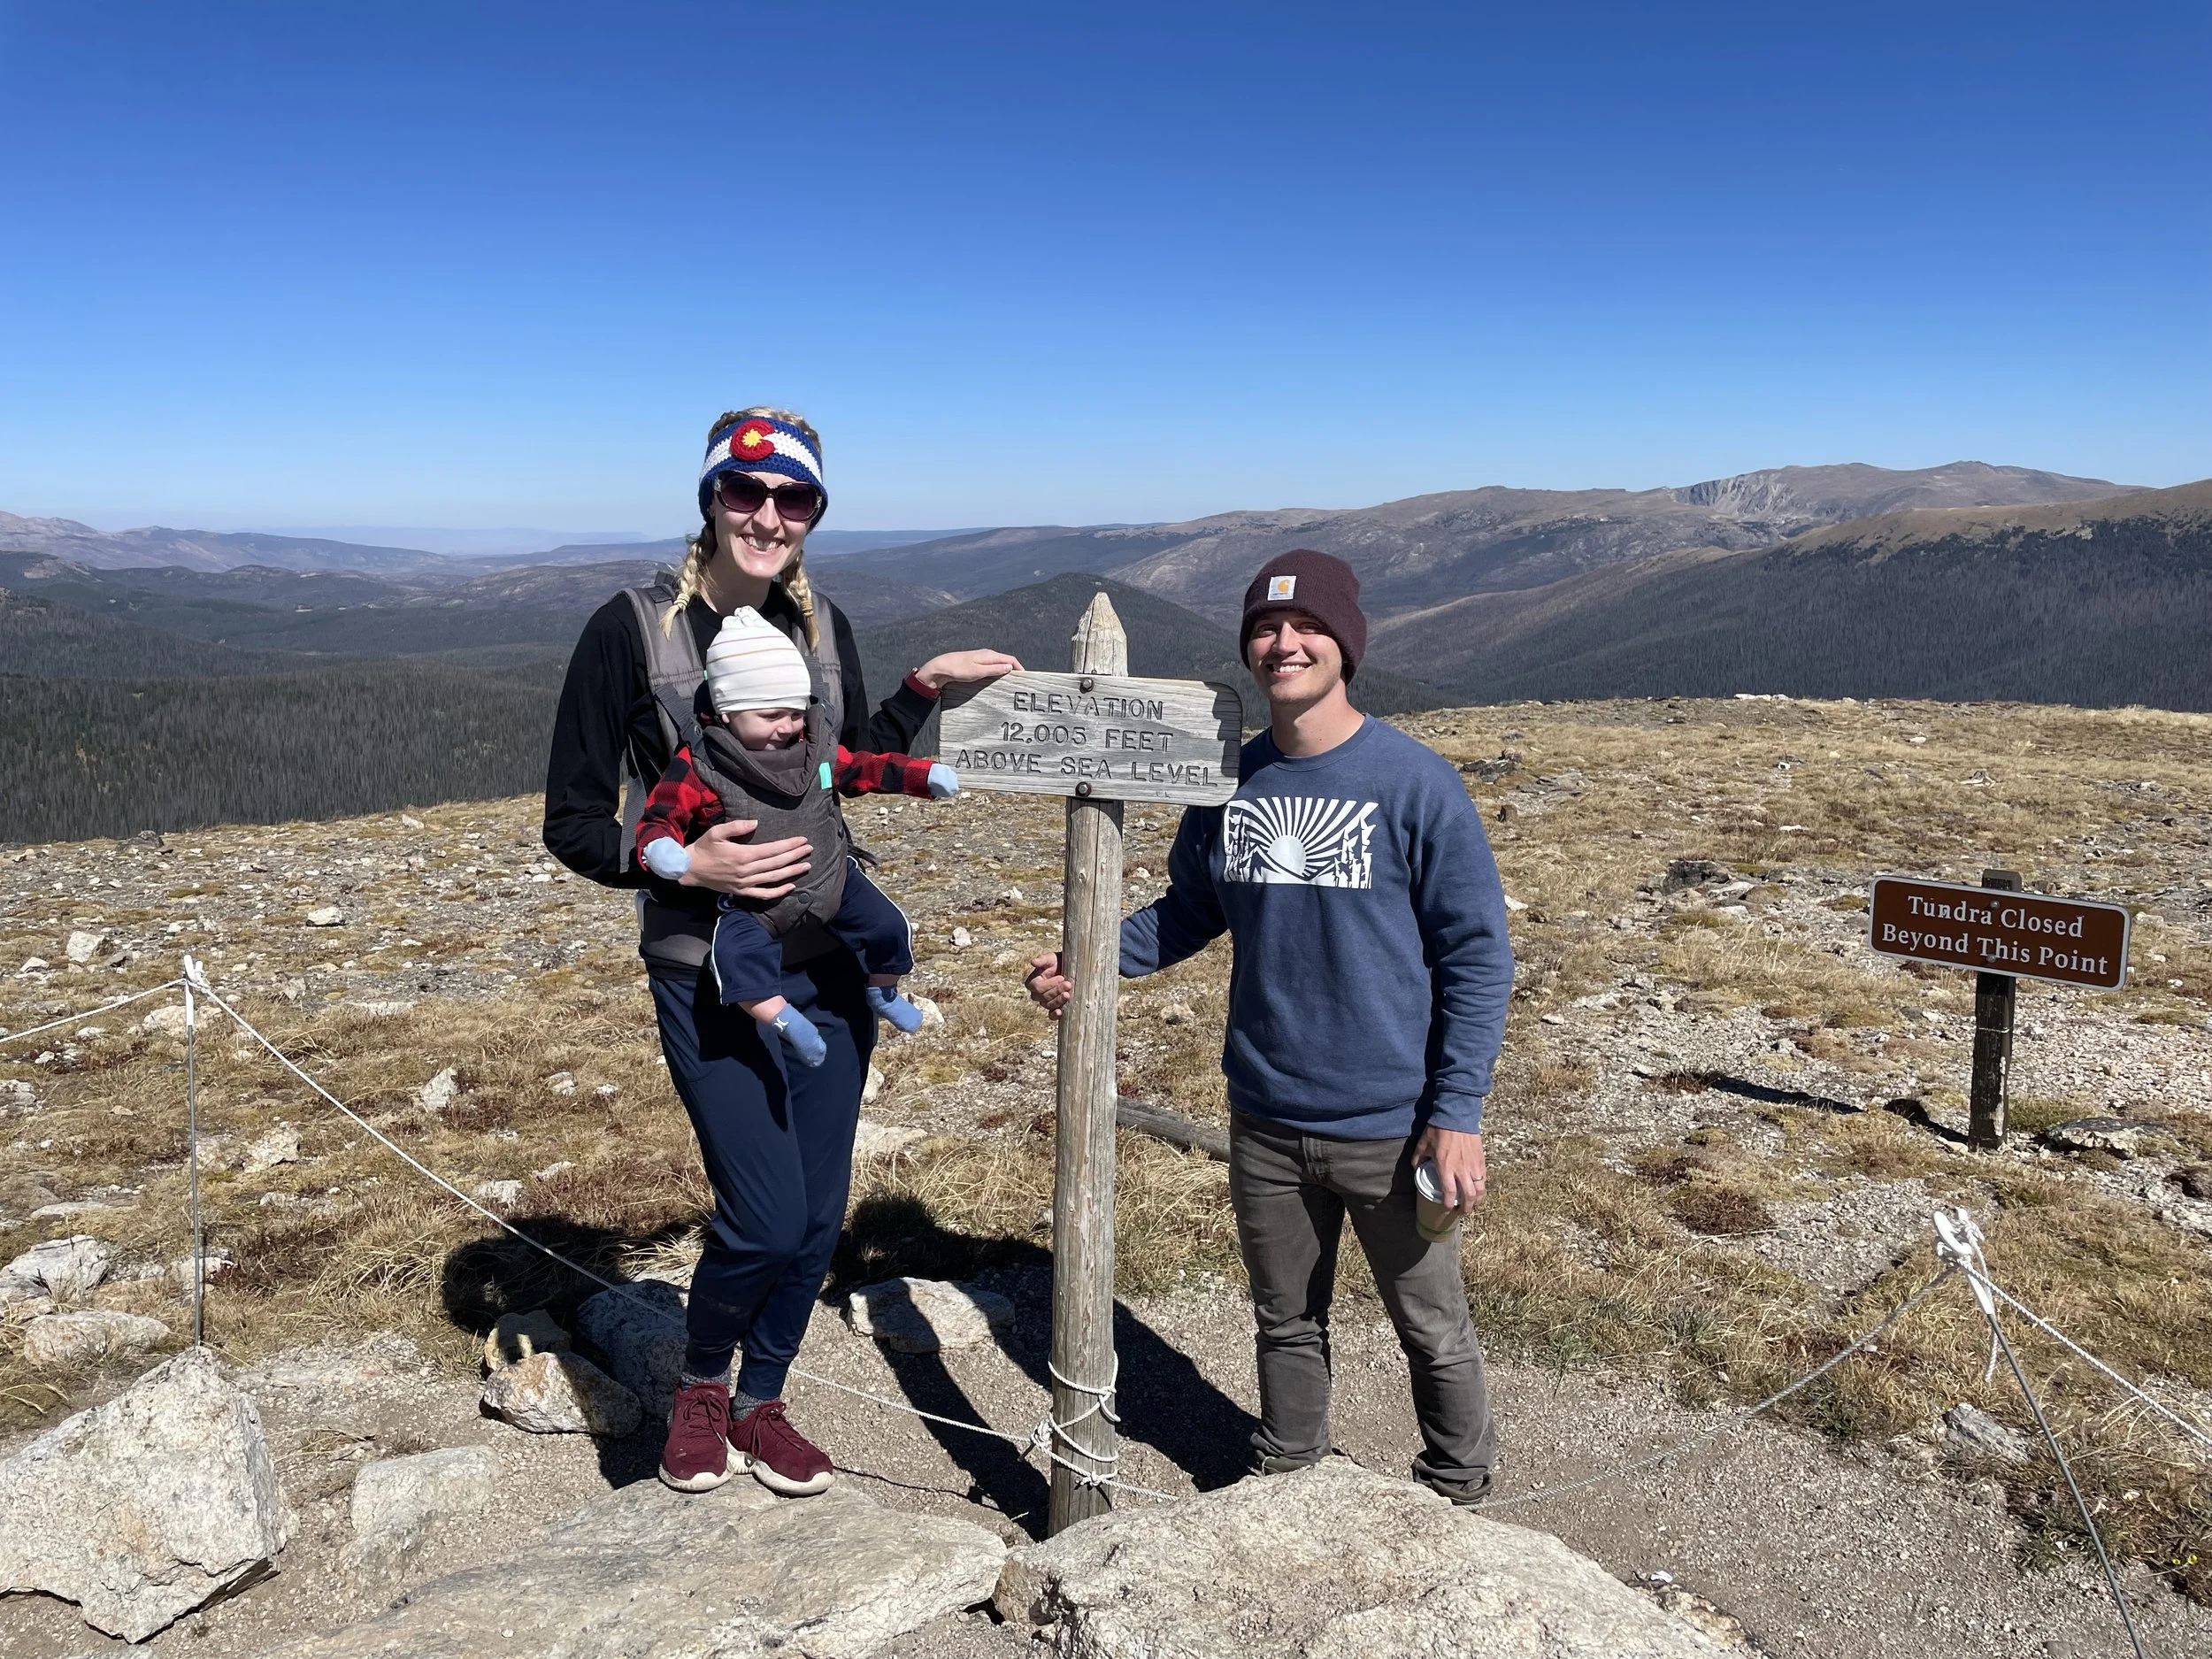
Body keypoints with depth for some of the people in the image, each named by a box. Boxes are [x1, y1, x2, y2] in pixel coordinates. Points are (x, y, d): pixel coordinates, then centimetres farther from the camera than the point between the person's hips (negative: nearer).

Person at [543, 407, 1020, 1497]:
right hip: (709, 977, -5)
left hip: (830, 964, 5)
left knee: (818, 1218, 12)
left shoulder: (823, 625, 4)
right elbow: (572, 823, -8)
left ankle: (759, 1404, 36)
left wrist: (926, 687, 7)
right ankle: (701, 1386, 27)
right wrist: (686, 865, -22)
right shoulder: (632, 629, -10)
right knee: (763, 1221, -6)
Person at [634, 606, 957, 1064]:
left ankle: (883, 992, 33)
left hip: (831, 878, 4)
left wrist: (924, 776, -2)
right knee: (738, 955, -29)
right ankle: (784, 1020, -9)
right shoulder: (700, 767, -19)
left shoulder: (815, 746, -6)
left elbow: (862, 769, 7)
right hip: (754, 900, -3)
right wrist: (661, 851, -40)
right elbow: (660, 817, -16)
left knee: (889, 928, 3)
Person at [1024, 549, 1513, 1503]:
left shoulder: (1415, 783, -14)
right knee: (1286, 1322, 22)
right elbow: (1188, 912, 11)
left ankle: (1460, 1503, 40)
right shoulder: (1229, 783, -1)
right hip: (1265, 1119, 4)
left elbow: (1476, 952, -11)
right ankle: (1283, 1488, 44)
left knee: (1433, 1332, 15)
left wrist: (1457, 1112, -14)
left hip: (1391, 1126, -4)